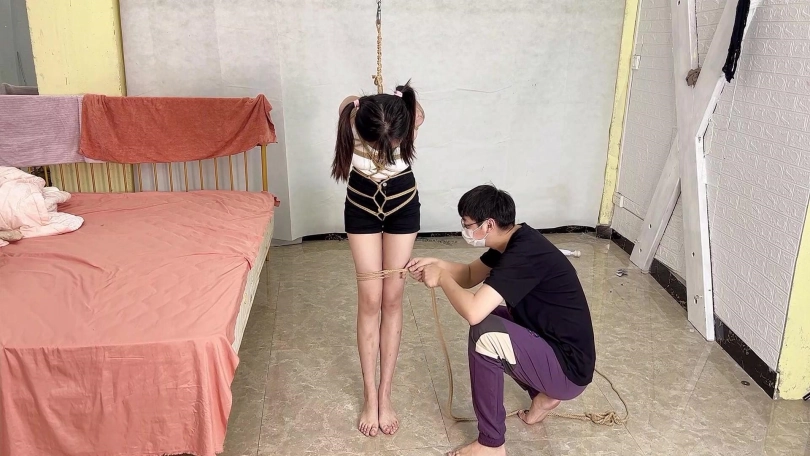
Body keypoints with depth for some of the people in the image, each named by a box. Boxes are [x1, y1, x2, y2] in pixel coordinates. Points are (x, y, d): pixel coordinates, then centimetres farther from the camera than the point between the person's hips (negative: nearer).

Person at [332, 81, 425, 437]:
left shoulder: (414, 117, -31)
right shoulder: (351, 113, -31)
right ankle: (370, 396, 14)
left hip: (402, 205, 0)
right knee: (370, 301, 0)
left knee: (392, 300, 3)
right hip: (362, 207, 0)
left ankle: (385, 394, 16)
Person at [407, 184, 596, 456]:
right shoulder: (513, 241, 2)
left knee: (485, 334, -26)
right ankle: (543, 395, 21)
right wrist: (437, 265, -3)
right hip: (551, 343, 10)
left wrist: (442, 277, -17)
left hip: (569, 368, -10)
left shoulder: (525, 254, -27)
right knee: (488, 317, 19)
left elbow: (472, 311, -35)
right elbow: (470, 275, 16)